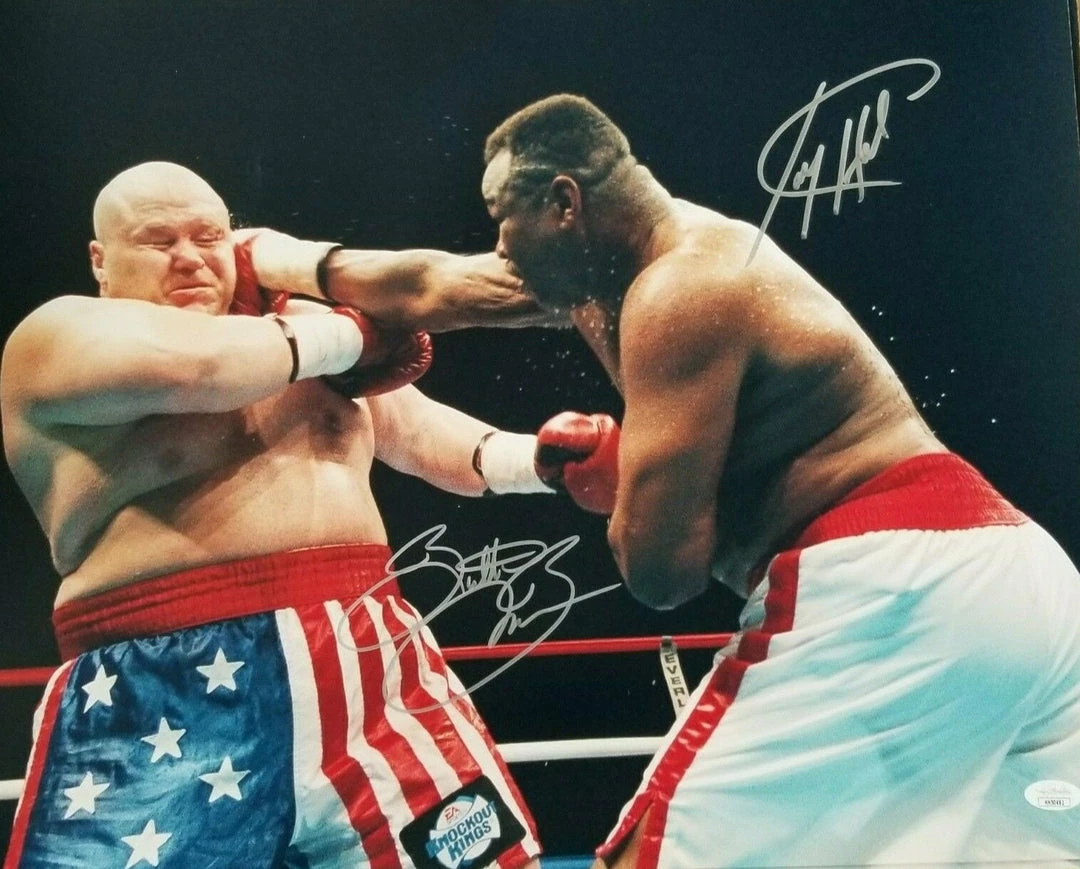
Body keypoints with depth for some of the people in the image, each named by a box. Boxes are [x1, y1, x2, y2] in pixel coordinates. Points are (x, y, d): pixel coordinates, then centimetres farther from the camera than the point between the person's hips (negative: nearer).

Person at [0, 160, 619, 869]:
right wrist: (346, 337, -2)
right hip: (166, 711, -4)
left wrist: (535, 460, -2)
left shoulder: (311, 325, 20)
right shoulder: (59, 336, 2)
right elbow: (192, 363, -17)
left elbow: (422, 434, 18)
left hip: (369, 663, 5)